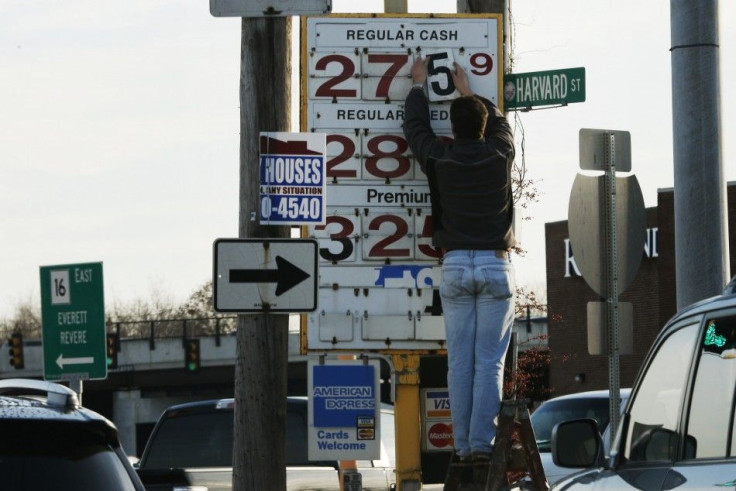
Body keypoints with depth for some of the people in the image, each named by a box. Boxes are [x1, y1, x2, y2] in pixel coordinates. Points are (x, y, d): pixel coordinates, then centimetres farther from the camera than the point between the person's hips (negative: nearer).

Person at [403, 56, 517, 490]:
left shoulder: (440, 159, 1)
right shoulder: (501, 155, 1)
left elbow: (415, 127, 22)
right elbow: (500, 123, 25)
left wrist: (419, 84, 38)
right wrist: (469, 91, 39)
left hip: (456, 265, 1)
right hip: (496, 265, -1)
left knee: (460, 363, 2)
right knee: (489, 363, -3)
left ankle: (463, 453, 0)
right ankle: (482, 449, -10)